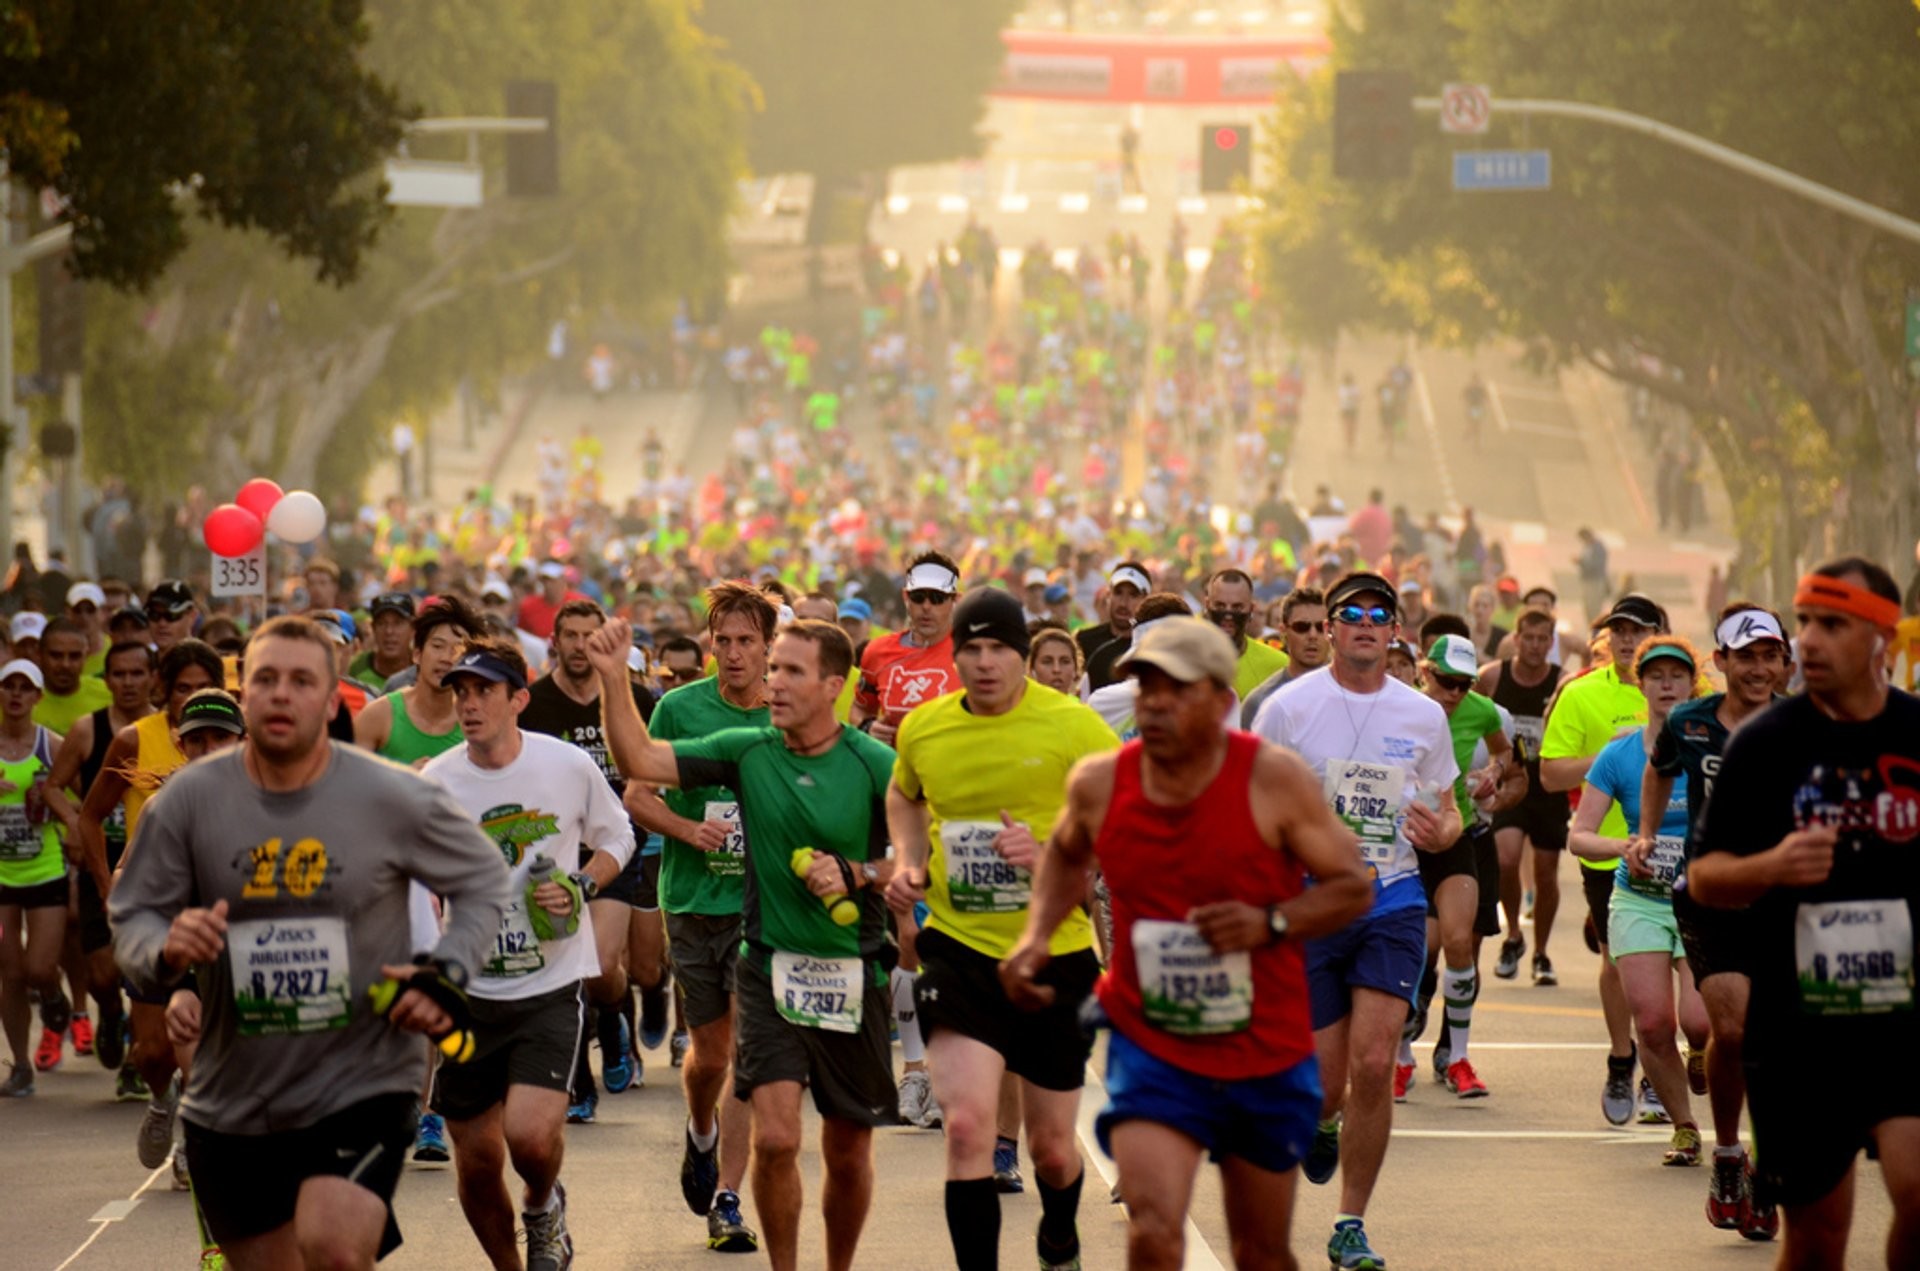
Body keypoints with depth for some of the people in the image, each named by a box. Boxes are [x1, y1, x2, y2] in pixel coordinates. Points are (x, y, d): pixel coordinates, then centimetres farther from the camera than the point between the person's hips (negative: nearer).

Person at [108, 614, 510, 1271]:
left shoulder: (394, 799, -6)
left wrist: (446, 975, -8)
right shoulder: (188, 799, -3)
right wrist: (166, 951, -20)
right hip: (231, 1105, 3)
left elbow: (484, 881, 8)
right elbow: (131, 915, 4)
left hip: (362, 1087, -3)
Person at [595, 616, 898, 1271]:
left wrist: (857, 875, -15)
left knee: (848, 1154, 10)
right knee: (775, 1138, -14)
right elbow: (640, 761, -6)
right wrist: (612, 681, -16)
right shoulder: (746, 751, -2)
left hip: (851, 974, 0)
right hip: (769, 966, 0)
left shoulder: (876, 765, -8)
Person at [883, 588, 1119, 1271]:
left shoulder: (1073, 726, -11)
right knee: (967, 1124, -20)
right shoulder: (923, 728, 0)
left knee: (1051, 1146, 13)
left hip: (1056, 954, -1)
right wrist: (908, 863, 5)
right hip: (959, 950, 1)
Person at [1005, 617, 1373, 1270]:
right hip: (1150, 1051, 0)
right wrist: (1037, 934, 1)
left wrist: (1271, 923, -24)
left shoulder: (1275, 781, -14)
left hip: (1266, 1056, 0)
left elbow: (1353, 887, -7)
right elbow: (1066, 853, 18)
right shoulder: (1099, 783, -6)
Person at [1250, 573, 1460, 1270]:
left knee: (1373, 1065, -12)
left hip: (1392, 905, 1)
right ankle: (1323, 1123, 41)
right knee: (1323, 1082, 0)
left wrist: (1439, 829, -9)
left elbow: (1446, 813, 15)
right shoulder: (1288, 707, -3)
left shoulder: (1423, 715, 5)